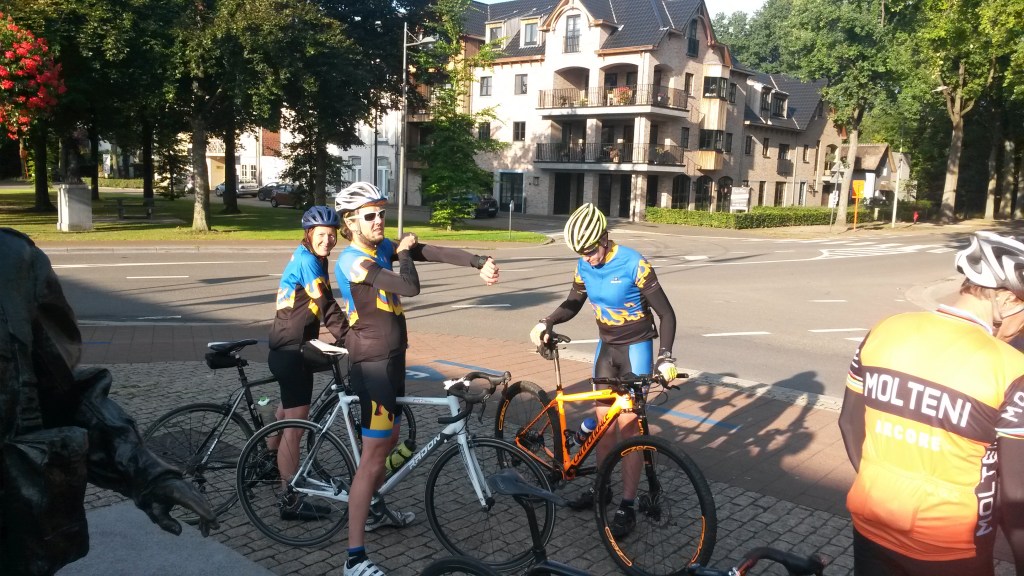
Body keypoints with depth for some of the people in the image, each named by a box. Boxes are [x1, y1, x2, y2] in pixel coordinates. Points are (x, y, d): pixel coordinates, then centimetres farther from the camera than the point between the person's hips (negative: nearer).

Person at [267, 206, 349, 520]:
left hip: (290, 349, 11)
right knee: (296, 423, -9)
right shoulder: (307, 260, -18)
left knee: (288, 409, 30)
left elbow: (322, 307, 15)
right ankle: (291, 500, -3)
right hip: (291, 352, -11)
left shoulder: (310, 258, 11)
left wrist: (343, 337, 10)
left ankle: (271, 462, 53)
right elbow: (327, 307, -23)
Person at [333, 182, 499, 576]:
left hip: (392, 358, 9)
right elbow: (410, 286, -28)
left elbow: (434, 253, 0)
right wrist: (404, 252, -10)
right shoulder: (352, 261, -19)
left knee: (389, 438, 23)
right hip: (372, 365, -9)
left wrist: (479, 262, -11)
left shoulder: (384, 248, 7)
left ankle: (375, 510, 43)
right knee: (374, 454, -10)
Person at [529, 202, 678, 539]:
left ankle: (627, 506, -2)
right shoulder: (584, 265, -5)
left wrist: (665, 357, -32)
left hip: (636, 346, -6)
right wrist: (547, 322, -10)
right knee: (603, 418, 8)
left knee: (627, 423, -9)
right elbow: (573, 303, 9)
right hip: (606, 345, 6)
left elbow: (666, 313, -20)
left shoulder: (634, 264, -22)